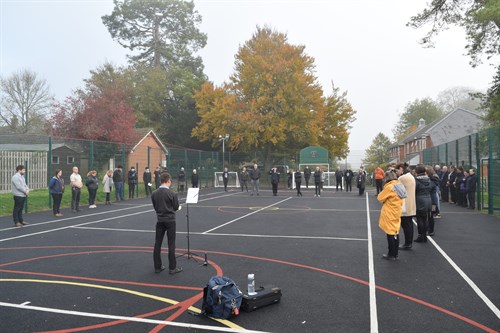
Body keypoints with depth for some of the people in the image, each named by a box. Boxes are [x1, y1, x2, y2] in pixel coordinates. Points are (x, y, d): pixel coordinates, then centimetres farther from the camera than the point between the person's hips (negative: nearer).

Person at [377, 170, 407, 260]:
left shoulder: (389, 187, -18)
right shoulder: (399, 185, 7)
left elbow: (380, 198, -10)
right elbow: (394, 198, 11)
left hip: (389, 215, -8)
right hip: (397, 213, 8)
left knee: (390, 234, 1)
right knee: (395, 234, 13)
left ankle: (391, 255, 8)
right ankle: (395, 254, 21)